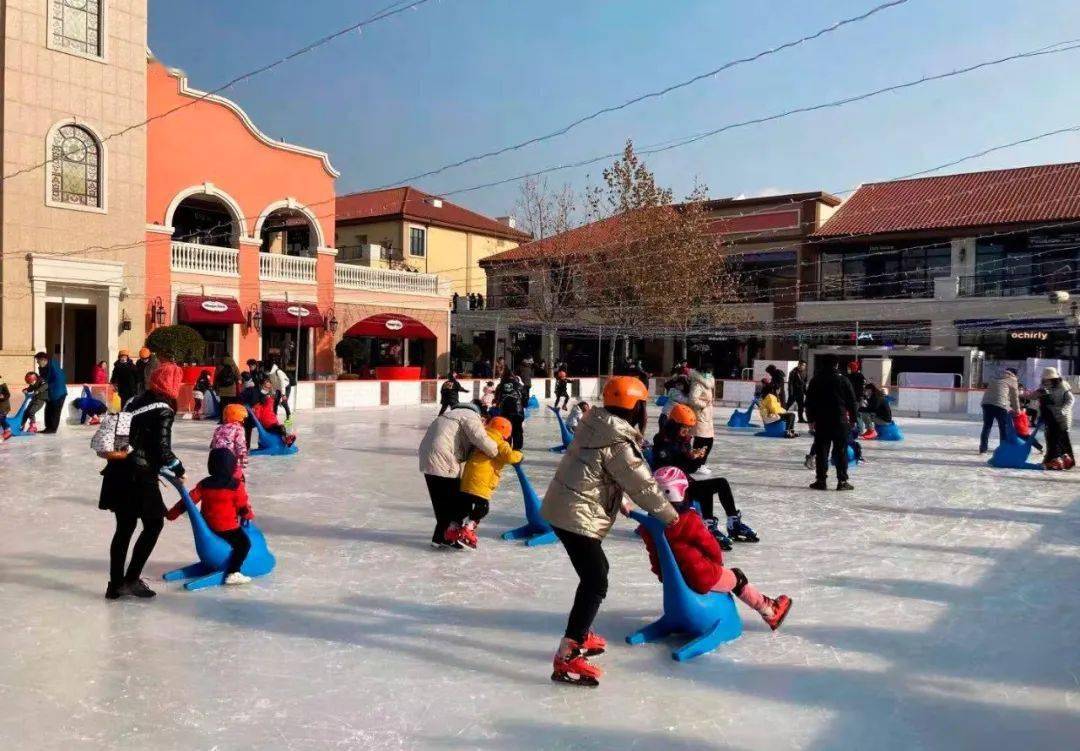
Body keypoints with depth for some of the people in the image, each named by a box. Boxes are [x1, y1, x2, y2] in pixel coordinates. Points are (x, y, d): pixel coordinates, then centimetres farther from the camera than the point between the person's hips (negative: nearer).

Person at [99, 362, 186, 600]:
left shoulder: (137, 400, 12)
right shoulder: (163, 410, -12)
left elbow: (130, 436, 16)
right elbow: (162, 449, -16)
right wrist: (179, 469, 0)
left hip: (118, 471, 8)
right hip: (139, 476, -8)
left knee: (124, 527, 16)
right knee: (154, 524, 7)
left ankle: (115, 584, 21)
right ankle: (131, 580, 4)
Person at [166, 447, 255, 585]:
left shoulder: (204, 484, 1)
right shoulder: (236, 486, -13)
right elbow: (244, 507, -5)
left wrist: (171, 514, 14)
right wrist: (249, 515, 17)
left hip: (208, 525, 7)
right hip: (228, 527, -7)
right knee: (244, 543, -2)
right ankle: (232, 573, -13)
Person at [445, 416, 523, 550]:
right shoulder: (499, 443, -1)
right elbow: (508, 456, -14)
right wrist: (519, 455, 3)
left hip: (467, 478, 8)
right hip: (481, 482, -8)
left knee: (464, 505, 15)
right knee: (481, 507, -2)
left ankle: (452, 532, 18)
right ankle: (466, 533, -7)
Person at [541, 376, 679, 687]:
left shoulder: (597, 425, 8)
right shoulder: (618, 442, -19)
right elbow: (642, 485, -12)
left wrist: (619, 503, 24)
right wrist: (671, 515, 1)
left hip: (562, 507, 10)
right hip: (578, 516, -10)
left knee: (596, 570, 23)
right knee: (596, 582, -9)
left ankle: (580, 634, 35)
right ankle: (566, 659, -11)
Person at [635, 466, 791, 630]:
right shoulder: (689, 520, -24)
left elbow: (654, 554, 7)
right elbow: (709, 544, -10)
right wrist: (718, 559, 11)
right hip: (703, 578, -7)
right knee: (738, 578, 18)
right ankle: (771, 613, 34)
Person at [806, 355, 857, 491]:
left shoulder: (815, 381, 2)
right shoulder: (843, 380, -3)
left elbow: (809, 402, 6)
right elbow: (851, 401, 0)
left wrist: (811, 419, 13)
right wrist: (852, 418, 9)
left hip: (821, 421, 1)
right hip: (840, 420, -1)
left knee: (821, 451, 5)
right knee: (841, 451, 4)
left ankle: (821, 480, 5)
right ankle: (842, 481, 4)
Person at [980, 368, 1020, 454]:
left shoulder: (996, 379, 30)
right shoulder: (1012, 381, 13)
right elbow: (1015, 397, 15)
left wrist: (1008, 408, 34)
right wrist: (1017, 410, 27)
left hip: (986, 403, 5)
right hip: (999, 405, -5)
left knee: (986, 426, 12)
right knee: (1004, 428, 7)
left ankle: (983, 448, 11)